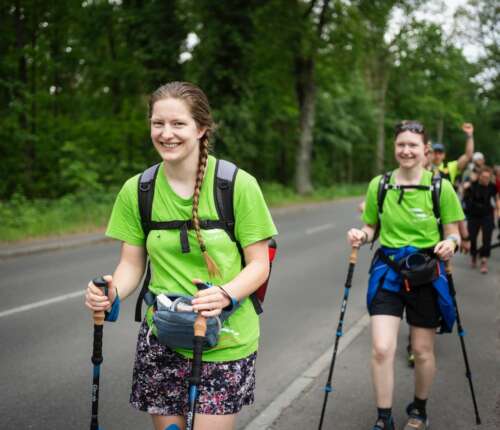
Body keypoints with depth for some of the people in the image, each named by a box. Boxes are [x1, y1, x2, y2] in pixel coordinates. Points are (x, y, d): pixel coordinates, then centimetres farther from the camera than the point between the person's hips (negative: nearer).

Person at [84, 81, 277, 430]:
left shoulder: (239, 184, -12)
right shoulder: (136, 190, -1)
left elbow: (259, 264, -7)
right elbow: (131, 263, 5)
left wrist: (224, 296, -26)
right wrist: (112, 293, -16)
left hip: (225, 341, -3)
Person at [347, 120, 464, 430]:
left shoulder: (440, 187, -7)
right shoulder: (379, 185, -1)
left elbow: (453, 233, -1)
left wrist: (450, 244, -23)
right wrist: (361, 236, -12)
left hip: (427, 274, -1)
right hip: (388, 271, 1)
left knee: (423, 350, 11)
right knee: (382, 348, -9)